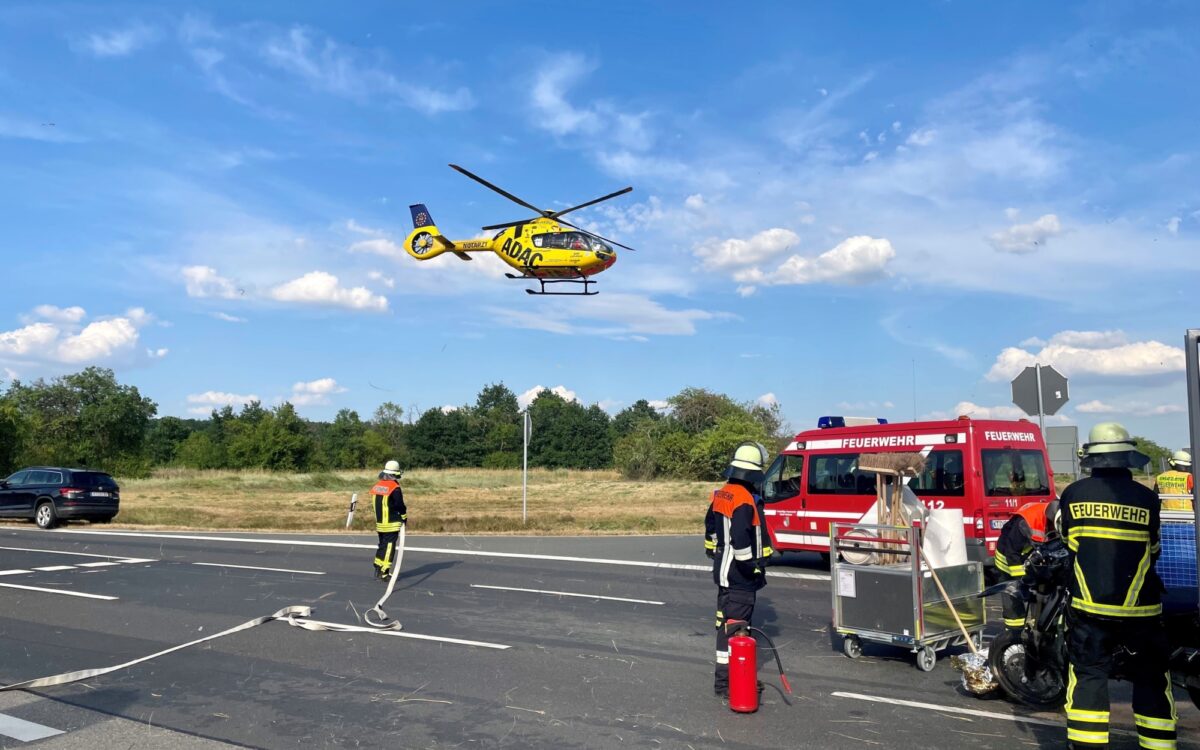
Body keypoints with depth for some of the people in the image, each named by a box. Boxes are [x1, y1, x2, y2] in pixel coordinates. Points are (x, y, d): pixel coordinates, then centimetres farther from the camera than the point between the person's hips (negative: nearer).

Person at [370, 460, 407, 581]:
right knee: (389, 547, -3)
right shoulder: (395, 488, -15)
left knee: (382, 544, 18)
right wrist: (404, 517, 2)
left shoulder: (376, 486, 8)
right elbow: (400, 505, -13)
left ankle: (378, 569, 22)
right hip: (392, 524, -7)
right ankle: (384, 573, -4)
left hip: (379, 522, 7)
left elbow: (377, 504, 15)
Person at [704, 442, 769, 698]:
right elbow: (741, 540, -27)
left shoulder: (721, 494, 8)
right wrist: (755, 569, -18)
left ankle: (729, 672, 30)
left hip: (724, 569, 10)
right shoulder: (744, 500, -21)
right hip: (739, 574, -10)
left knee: (727, 620, 18)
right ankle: (725, 681, -1)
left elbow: (711, 528, 19)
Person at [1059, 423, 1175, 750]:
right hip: (1139, 607, 0)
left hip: (1088, 604, 0)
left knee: (1088, 674, 6)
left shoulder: (1073, 493, -4)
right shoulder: (1146, 498, -6)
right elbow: (1153, 550, 8)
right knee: (1151, 678, 13)